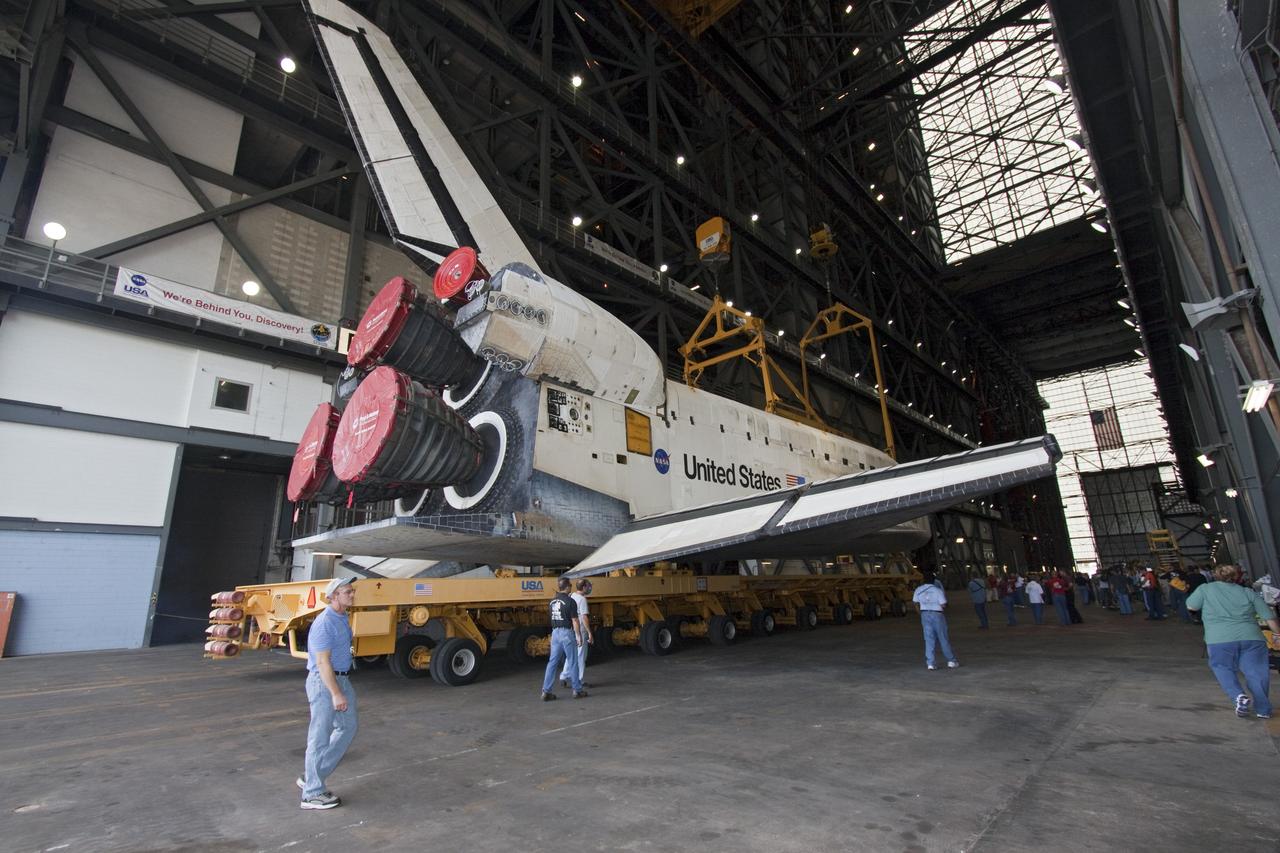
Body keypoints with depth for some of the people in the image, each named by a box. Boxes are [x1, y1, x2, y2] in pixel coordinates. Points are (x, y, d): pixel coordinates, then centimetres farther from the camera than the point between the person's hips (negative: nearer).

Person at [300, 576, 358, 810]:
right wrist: (335, 694, -24)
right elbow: (323, 662, -23)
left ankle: (311, 775, 27)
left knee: (347, 727, 15)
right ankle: (313, 793, 15)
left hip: (342, 679, 10)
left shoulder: (342, 618, 8)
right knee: (320, 736, 1)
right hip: (324, 682, -10)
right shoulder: (324, 623, -22)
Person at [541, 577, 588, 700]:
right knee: (572, 662, 5)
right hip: (567, 633, -6)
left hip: (555, 632, 6)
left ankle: (546, 691, 6)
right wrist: (579, 636, -6)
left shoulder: (552, 601, 7)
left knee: (553, 662, 9)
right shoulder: (570, 601, -13)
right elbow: (575, 621, -12)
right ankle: (577, 690, 15)